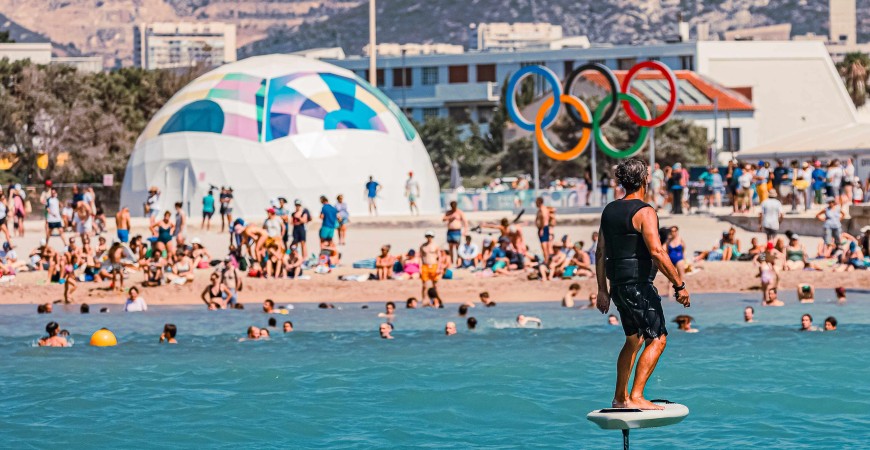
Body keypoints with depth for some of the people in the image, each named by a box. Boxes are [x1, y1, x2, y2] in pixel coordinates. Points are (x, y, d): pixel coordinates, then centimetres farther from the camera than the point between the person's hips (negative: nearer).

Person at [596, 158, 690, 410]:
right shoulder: (644, 212, -13)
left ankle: (620, 397, 23)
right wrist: (679, 285, -18)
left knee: (634, 339, 20)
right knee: (657, 339, -5)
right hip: (639, 284, -9)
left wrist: (602, 290, 18)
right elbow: (657, 252, -21)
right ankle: (636, 397, -14)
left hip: (618, 284, 9)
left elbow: (601, 253, 14)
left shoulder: (610, 210, 12)